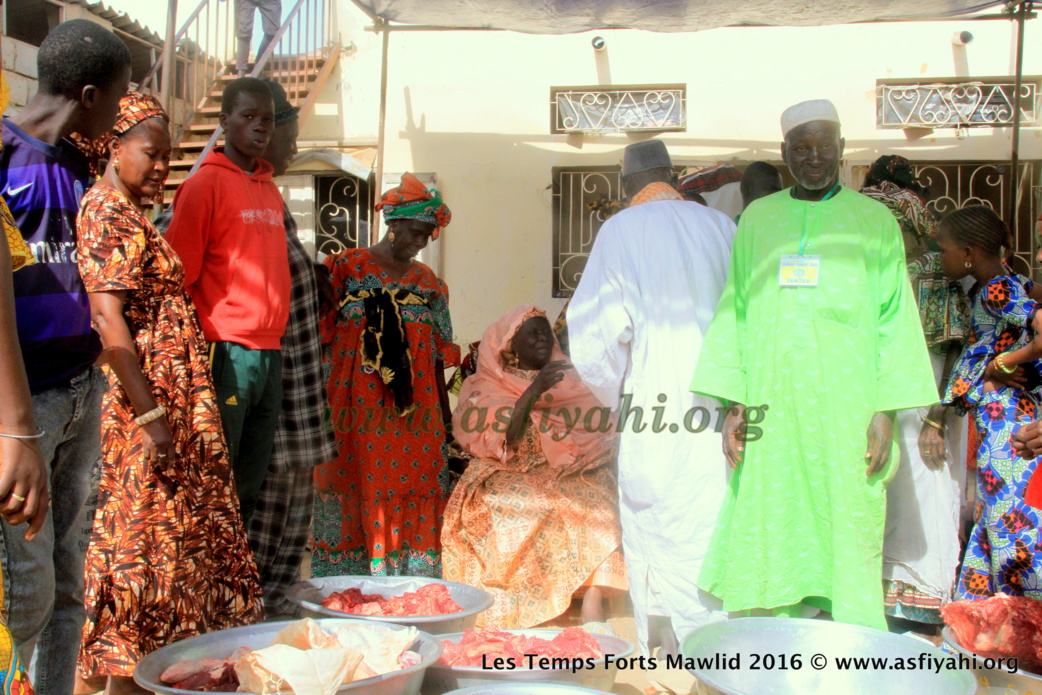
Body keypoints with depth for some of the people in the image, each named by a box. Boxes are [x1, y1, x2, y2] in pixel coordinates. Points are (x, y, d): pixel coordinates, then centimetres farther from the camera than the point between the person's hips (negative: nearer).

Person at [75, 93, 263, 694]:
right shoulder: (110, 215, -11)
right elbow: (108, 320, -20)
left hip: (168, 404, 10)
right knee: (144, 538, -4)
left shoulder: (129, 215, 19)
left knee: (168, 539, 13)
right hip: (147, 405, -10)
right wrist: (150, 415, -24)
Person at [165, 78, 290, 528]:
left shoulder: (270, 189, 18)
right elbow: (177, 275, -8)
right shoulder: (205, 183, -4)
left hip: (270, 351, 7)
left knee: (250, 485, 12)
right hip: (227, 351, -7)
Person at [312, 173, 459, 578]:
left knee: (413, 490, 1)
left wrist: (445, 411, 12)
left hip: (412, 410, 3)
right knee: (355, 482, 0)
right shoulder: (347, 267, 3)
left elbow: (438, 355, 14)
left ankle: (407, 580, 9)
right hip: (355, 405, -3)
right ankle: (345, 578, 9)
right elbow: (319, 332, 0)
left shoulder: (429, 283, 14)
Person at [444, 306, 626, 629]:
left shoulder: (568, 380, 14)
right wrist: (531, 393, -21)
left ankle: (592, 600, -30)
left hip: (564, 474, 2)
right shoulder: (483, 388, 4)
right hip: (506, 475, -2)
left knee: (597, 497, -28)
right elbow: (497, 440, -13)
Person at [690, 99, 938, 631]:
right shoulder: (756, 220, 12)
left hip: (845, 408, -2)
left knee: (846, 539, 0)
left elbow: (894, 321, 3)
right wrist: (732, 403, 1)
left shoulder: (873, 221, 6)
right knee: (770, 540, 4)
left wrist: (886, 410, -6)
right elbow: (736, 312, 10)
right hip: (773, 408, 2)